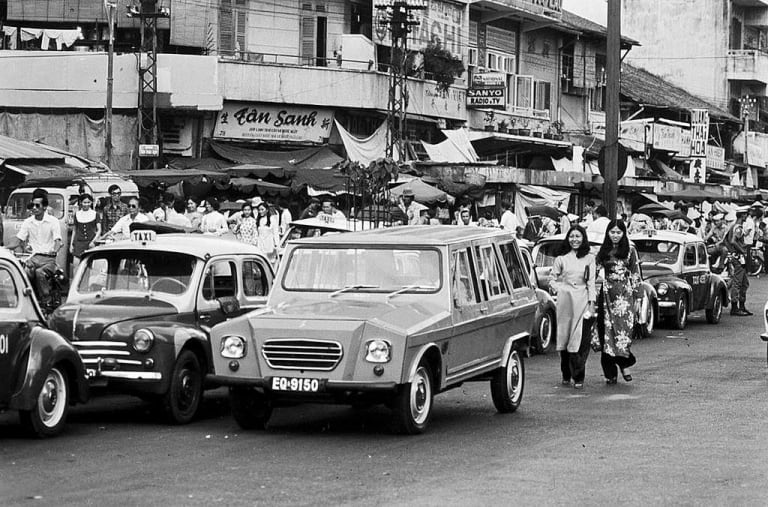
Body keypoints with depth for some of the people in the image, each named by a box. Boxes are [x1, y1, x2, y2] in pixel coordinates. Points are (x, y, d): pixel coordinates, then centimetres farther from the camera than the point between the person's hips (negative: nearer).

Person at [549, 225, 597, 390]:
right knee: (564, 337, 2)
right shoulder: (561, 259, 10)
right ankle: (566, 375, 13)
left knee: (581, 340, -8)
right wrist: (558, 288, -2)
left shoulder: (589, 258, 8)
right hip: (565, 301, 1)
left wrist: (592, 302, -3)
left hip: (582, 301, -1)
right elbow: (552, 278, 15)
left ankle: (578, 377, -7)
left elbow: (591, 281, 4)